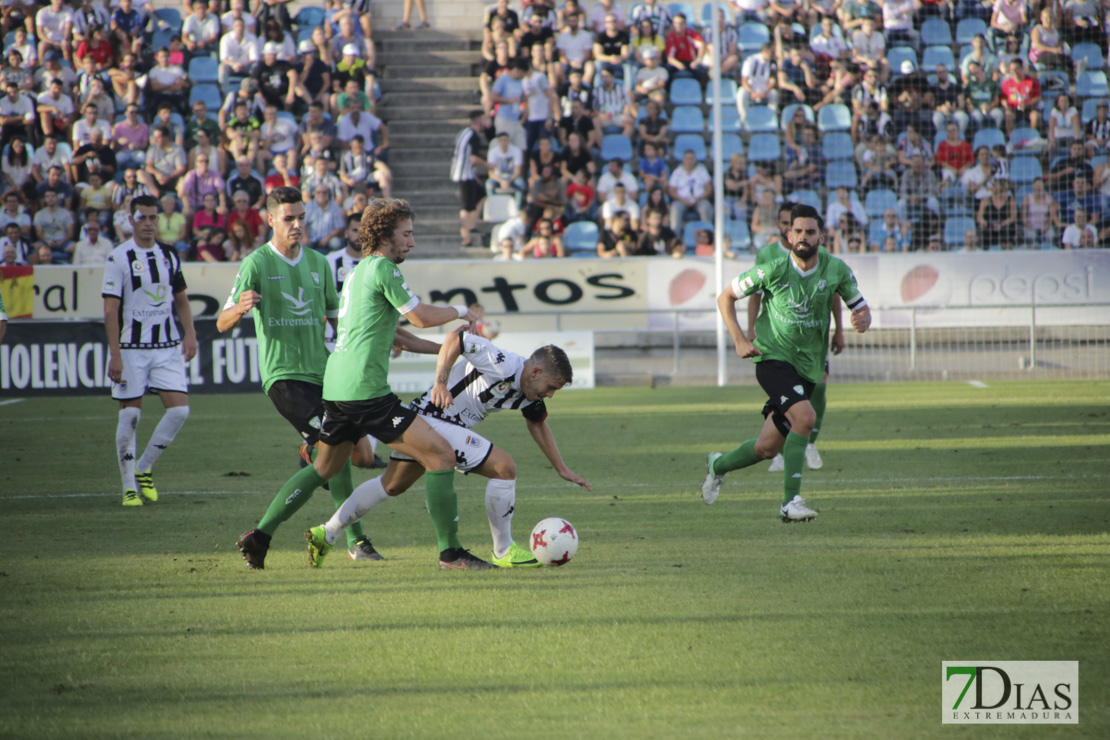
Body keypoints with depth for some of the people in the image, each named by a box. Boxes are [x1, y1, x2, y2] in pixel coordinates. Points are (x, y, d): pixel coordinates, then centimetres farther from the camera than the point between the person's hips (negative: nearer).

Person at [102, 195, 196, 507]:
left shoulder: (169, 256, 9)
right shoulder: (119, 258, -6)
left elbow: (181, 299, 20)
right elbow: (111, 309, -9)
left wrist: (189, 334, 5)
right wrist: (115, 354, -15)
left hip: (167, 347, 4)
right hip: (131, 349, -4)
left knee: (180, 409, -6)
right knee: (130, 415, -2)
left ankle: (144, 469, 11)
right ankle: (129, 485, 8)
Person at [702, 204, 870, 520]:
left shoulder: (836, 270, -4)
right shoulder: (773, 271, -11)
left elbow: (861, 308, 7)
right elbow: (726, 297, 1)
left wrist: (862, 319, -18)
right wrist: (739, 340, -10)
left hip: (808, 368, 5)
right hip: (773, 359, -5)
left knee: (768, 448, 10)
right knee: (805, 417, -30)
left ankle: (718, 465, 40)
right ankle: (791, 501, -25)